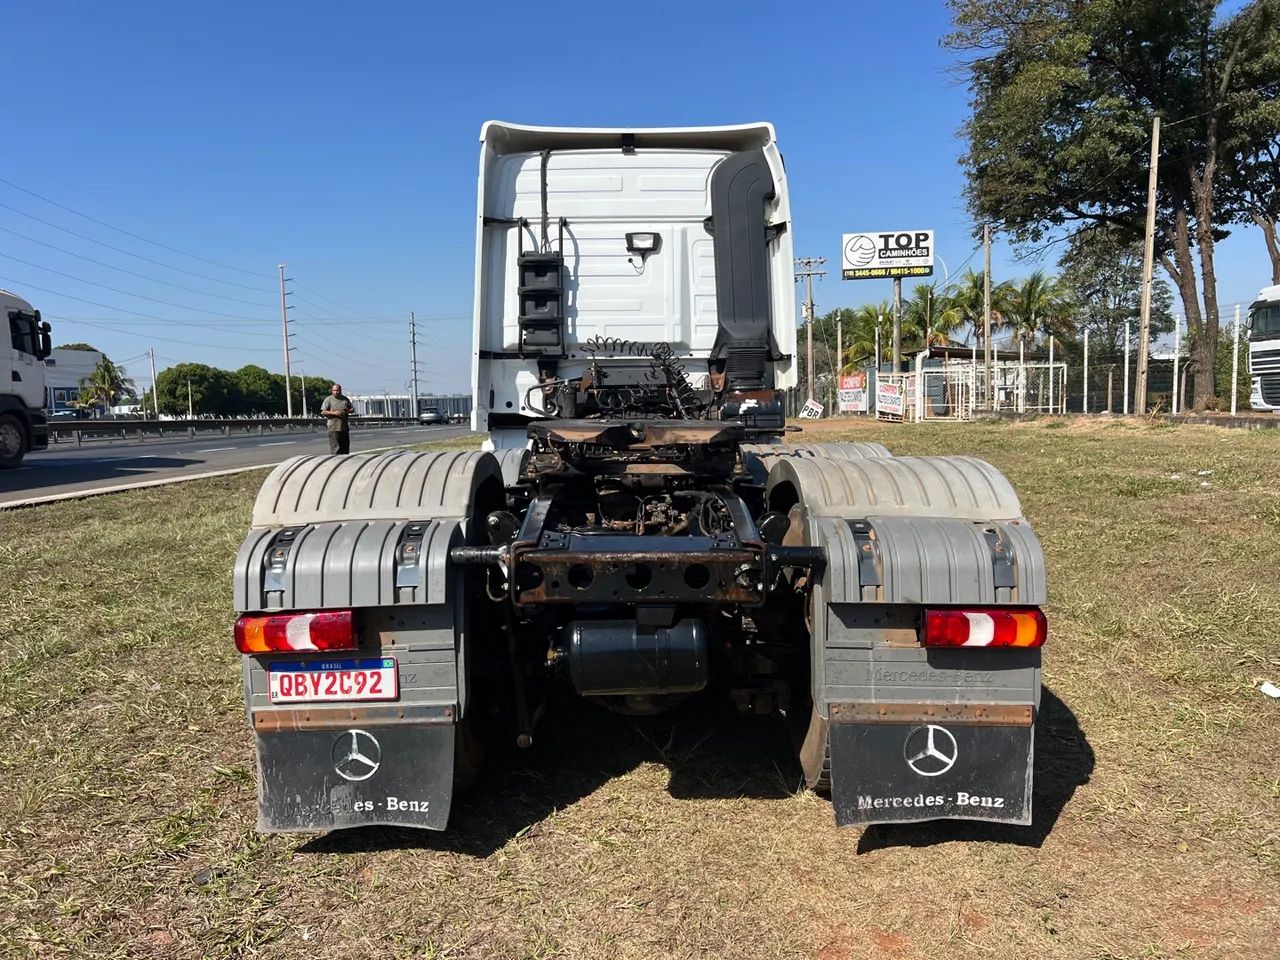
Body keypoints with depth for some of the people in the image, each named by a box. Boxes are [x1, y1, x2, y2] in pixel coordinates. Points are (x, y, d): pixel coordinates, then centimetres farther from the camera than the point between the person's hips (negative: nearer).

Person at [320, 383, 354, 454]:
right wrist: (334, 413, -18)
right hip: (334, 428, -5)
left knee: (346, 446, 7)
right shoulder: (328, 399, 0)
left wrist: (348, 411, -6)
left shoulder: (345, 399, 14)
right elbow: (323, 412, -6)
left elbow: (352, 409, 17)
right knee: (335, 447, -8)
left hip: (345, 427, 5)